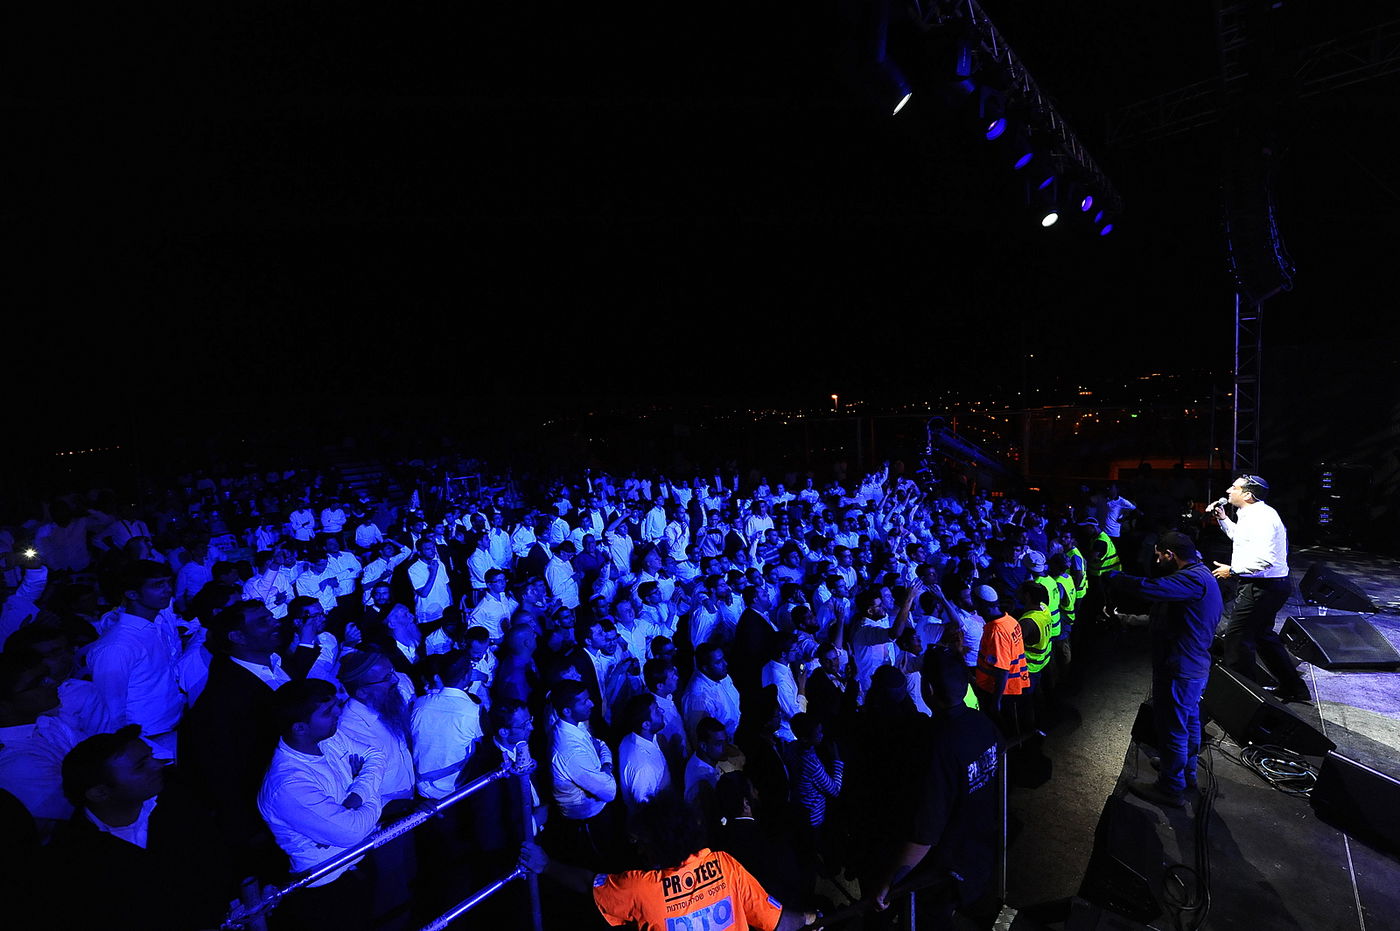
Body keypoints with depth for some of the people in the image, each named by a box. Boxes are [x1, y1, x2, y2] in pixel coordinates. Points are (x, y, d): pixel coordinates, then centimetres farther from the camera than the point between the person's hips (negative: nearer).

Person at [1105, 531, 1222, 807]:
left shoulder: (1192, 580, -27)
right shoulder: (1200, 573, 8)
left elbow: (1149, 588, -39)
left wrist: (1112, 576, -25)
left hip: (1180, 670, -11)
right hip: (1195, 666, 11)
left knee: (1173, 728, 5)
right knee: (1189, 722, 26)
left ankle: (1170, 788, 19)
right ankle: (1187, 774, 44)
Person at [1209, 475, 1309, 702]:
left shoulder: (1261, 517, -20)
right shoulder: (1254, 514, 12)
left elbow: (1264, 559, -29)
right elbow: (1240, 536, 34)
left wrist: (1232, 570, -20)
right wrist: (1222, 519, 22)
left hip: (1262, 588, -11)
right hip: (1266, 586, 11)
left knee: (1236, 637, -6)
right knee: (1262, 635, 22)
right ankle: (1293, 689, 34)